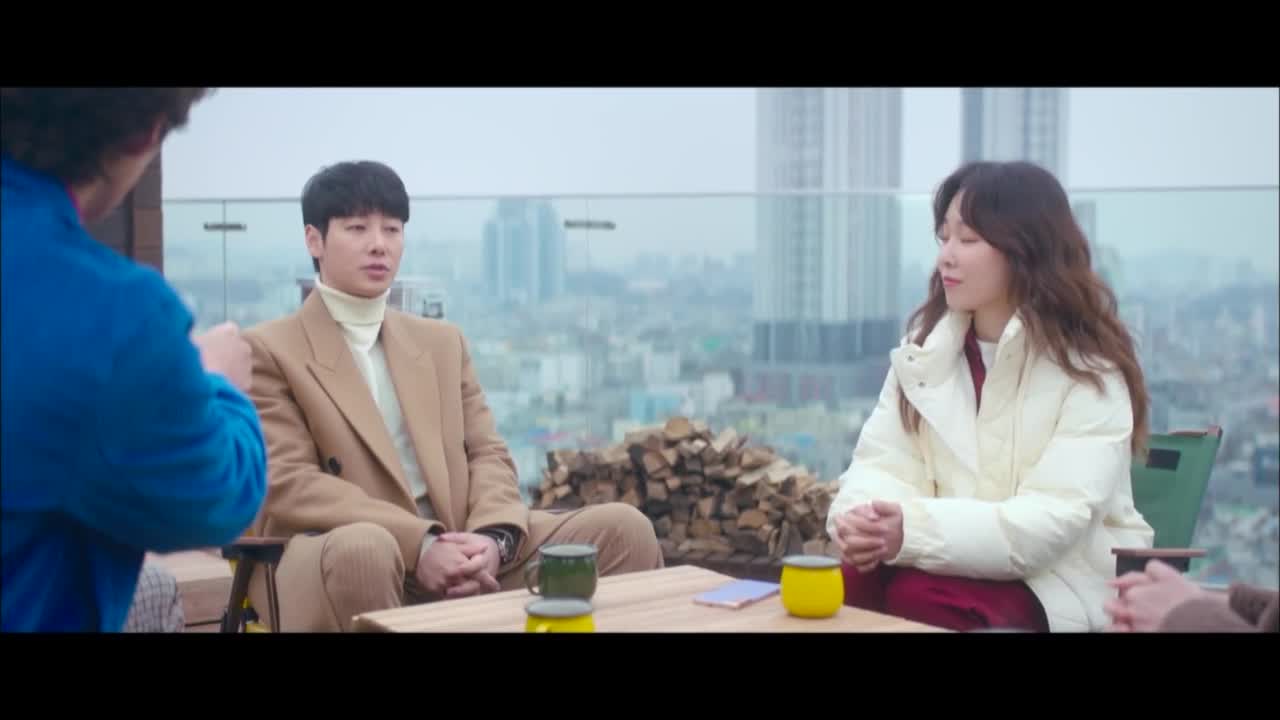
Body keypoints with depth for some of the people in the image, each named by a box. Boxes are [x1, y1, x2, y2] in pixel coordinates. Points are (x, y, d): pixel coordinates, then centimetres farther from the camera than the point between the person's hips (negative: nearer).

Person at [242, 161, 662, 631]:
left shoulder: (442, 341, 22)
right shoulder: (270, 349, 4)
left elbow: (488, 454, 13)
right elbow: (289, 483, -8)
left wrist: (493, 537, -11)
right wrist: (418, 544, -20)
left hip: (459, 548, 5)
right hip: (345, 549, -4)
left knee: (621, 527, -13)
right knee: (362, 549, -41)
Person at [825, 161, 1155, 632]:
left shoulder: (1090, 369, -10)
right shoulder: (924, 347, 7)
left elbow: (1053, 521, -21)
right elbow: (882, 462, 0)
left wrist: (914, 530, -35)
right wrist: (860, 516, -25)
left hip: (1061, 585, -4)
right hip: (960, 563, 4)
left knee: (915, 599, -32)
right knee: (851, 580, -27)